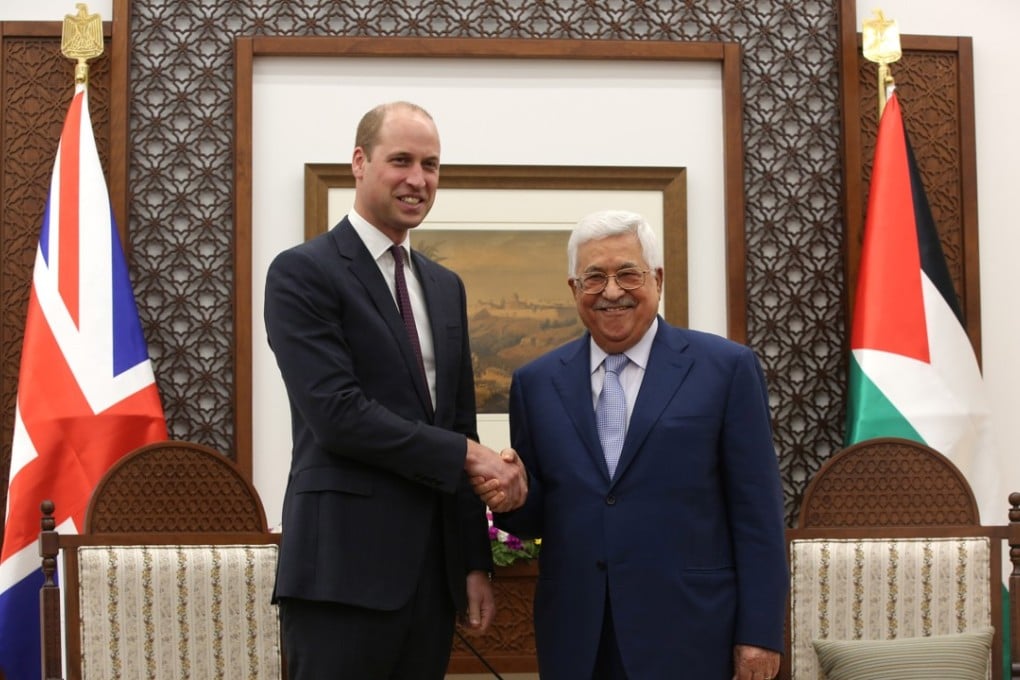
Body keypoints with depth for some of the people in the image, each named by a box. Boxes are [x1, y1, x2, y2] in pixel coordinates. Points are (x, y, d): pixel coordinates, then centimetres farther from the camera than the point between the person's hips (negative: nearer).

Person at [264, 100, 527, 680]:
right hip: (345, 568, -6)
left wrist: (475, 561, 13)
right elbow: (339, 414, -16)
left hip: (433, 568, 7)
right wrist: (467, 455, -12)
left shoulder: (445, 286, 17)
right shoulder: (302, 273, -6)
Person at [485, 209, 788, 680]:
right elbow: (535, 517, 11)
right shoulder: (536, 382, 8)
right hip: (575, 640, 3)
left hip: (687, 636, -3)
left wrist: (759, 633, -7)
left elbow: (756, 514, -3)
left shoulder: (725, 368, -2)